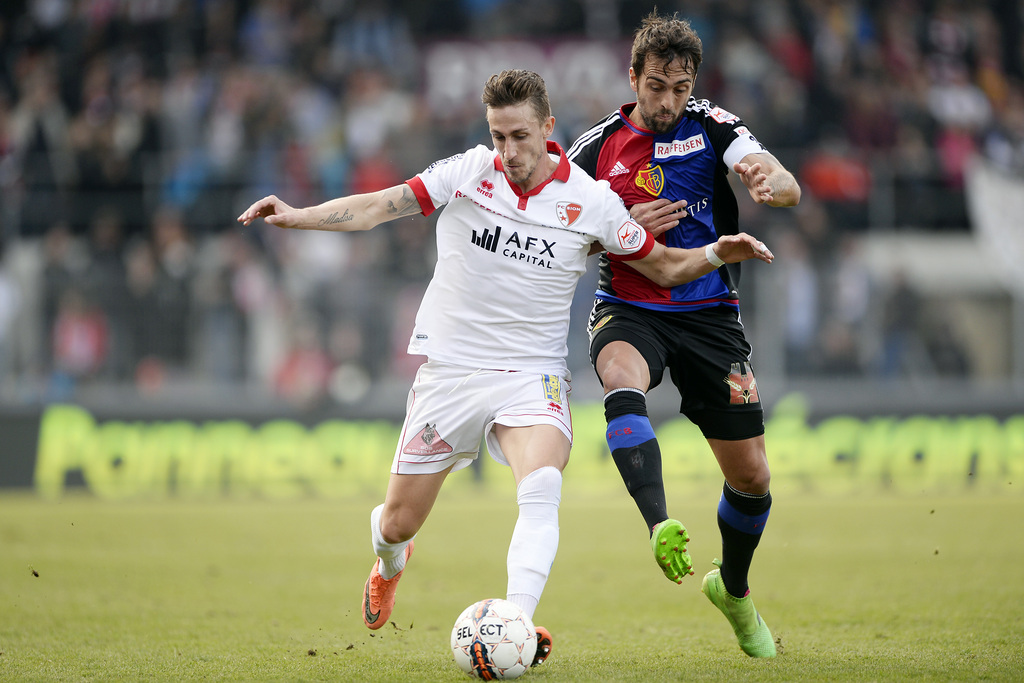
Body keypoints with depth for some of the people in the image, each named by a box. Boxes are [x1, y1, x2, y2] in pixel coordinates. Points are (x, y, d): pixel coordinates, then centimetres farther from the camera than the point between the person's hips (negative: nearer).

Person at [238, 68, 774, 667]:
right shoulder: (468, 173, -5)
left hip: (532, 376, -1)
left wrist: (716, 254, -12)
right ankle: (390, 563, 45)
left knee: (542, 489, -32)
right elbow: (376, 208, -6)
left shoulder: (592, 201, -5)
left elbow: (664, 267, 6)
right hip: (448, 370, 1)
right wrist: (297, 216, -19)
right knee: (399, 523, 7)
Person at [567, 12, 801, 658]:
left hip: (710, 313, 1)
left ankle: (734, 586, 31)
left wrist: (772, 181, -42)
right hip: (628, 310, -1)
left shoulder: (712, 127, -2)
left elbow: (789, 188, -16)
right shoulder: (596, 148, 1)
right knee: (622, 381, -38)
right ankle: (661, 527, -52)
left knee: (752, 477, 2)